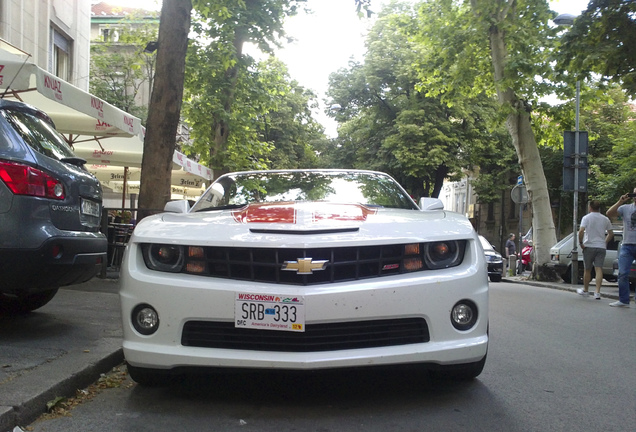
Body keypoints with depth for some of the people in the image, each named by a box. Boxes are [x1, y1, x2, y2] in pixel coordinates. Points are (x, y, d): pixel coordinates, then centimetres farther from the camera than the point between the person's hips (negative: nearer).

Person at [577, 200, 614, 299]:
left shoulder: (586, 218, -3)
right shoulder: (605, 219, 9)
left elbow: (581, 231, -17)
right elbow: (611, 234, 13)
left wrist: (581, 242, -8)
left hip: (589, 247, -2)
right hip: (601, 247, 2)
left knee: (587, 270, 9)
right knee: (599, 269, -4)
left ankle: (585, 290, 23)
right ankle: (597, 292, -14)